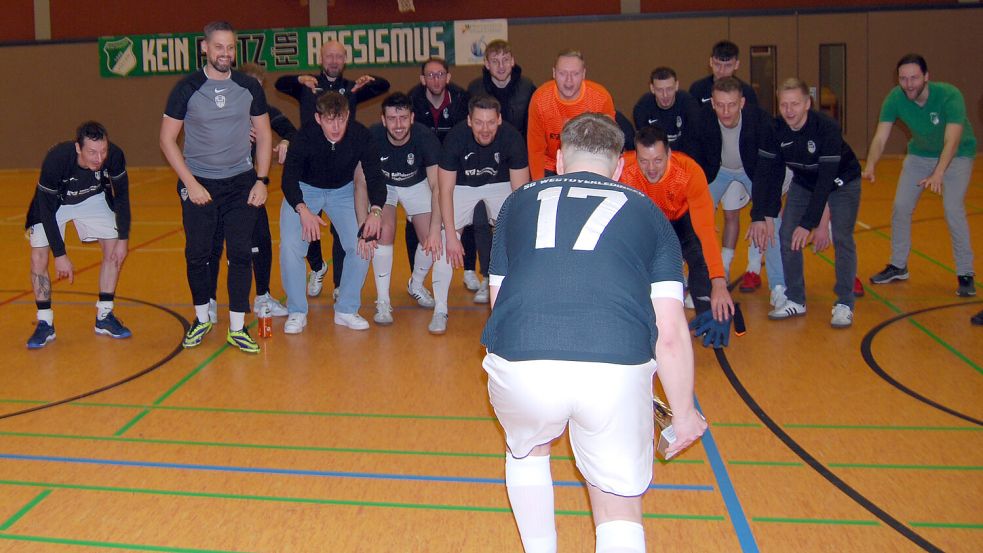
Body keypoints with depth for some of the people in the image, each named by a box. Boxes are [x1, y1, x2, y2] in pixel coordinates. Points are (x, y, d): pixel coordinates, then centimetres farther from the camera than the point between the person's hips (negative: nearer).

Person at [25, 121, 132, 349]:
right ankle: (45, 323, 1)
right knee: (38, 257, -13)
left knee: (115, 250, -6)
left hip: (93, 199, 3)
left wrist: (123, 239, -12)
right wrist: (60, 255, -26)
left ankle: (104, 317, 6)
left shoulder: (114, 155, -31)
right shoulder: (55, 160, -38)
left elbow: (121, 195, -12)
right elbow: (46, 210, -28)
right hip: (52, 202, -3)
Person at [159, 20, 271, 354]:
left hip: (241, 183, 1)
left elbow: (264, 136, 7)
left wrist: (262, 180, -3)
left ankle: (237, 328, 7)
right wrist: (191, 184, -10)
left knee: (241, 254, -2)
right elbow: (167, 140, -3)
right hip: (198, 184, -1)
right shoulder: (186, 89, -5)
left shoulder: (250, 88, 1)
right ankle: (202, 319, 26)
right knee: (197, 255, 5)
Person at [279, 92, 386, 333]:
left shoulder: (361, 136, -25)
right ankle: (297, 313, 0)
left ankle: (346, 310, 5)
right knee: (290, 247, -18)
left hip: (344, 190, 2)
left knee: (363, 246, -12)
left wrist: (375, 210, -42)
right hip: (303, 190, -2)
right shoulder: (305, 136, -29)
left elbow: (374, 177, -22)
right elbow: (289, 179, -29)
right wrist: (303, 210, -47)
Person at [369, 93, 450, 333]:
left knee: (430, 238, -10)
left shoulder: (425, 138, -31)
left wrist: (436, 229, -38)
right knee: (385, 231, -23)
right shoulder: (372, 137, -31)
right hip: (383, 185, -1)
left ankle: (416, 285, 21)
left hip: (417, 185, 1)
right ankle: (382, 302, -10)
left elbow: (437, 186, -31)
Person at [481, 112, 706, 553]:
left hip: (520, 366, 2)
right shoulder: (646, 211, 20)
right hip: (617, 368, -1)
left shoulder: (519, 201, 24)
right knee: (619, 503, 18)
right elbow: (670, 334, 14)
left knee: (526, 449, 33)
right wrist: (684, 412, 27)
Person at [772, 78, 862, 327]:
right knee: (787, 235, -7)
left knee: (842, 238, -17)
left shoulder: (827, 128, -34)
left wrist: (810, 223, -39)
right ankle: (795, 300, 6)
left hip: (842, 182, -4)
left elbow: (826, 180, -36)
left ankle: (844, 304, -4)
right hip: (803, 182, 4)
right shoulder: (776, 129, -21)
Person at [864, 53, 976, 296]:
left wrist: (938, 173, -58)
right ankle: (898, 266, 19)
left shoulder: (949, 96, -33)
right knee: (901, 207, 0)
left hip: (956, 155, -4)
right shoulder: (895, 98, -22)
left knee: (953, 210, -17)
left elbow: (952, 141, -42)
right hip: (920, 154, 4)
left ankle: (965, 274, -2)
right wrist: (870, 166, -46)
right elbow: (880, 137, -27)